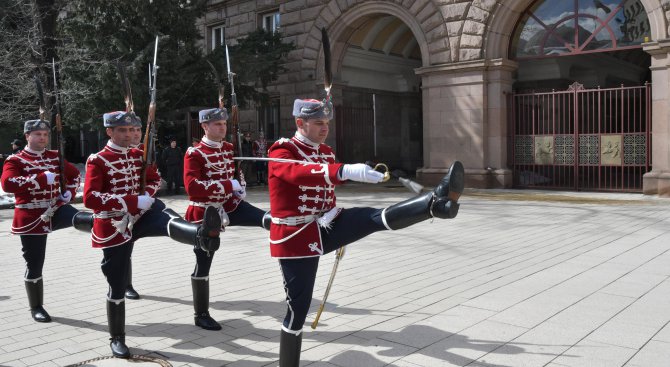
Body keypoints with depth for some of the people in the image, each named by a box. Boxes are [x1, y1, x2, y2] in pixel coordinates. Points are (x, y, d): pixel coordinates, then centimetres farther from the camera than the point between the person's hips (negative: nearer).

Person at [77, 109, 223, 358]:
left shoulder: (138, 156, 6)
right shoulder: (97, 161, -10)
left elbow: (154, 179, 19)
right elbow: (90, 198, -20)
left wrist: (146, 195, -6)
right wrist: (132, 201, -27)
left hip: (139, 216, 4)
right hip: (113, 228, -3)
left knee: (168, 219, -31)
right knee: (118, 287, 3)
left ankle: (202, 236, -64)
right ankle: (117, 339, 20)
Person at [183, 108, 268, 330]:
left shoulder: (229, 148, 5)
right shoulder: (194, 153, -16)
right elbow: (192, 187, -28)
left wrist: (240, 187, 2)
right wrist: (228, 185, -29)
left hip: (230, 205, 6)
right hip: (205, 214, -6)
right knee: (203, 264, 4)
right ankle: (201, 315, 16)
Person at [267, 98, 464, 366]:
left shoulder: (325, 152, 11)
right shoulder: (281, 152, -12)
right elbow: (300, 173, -35)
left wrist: (343, 234, 30)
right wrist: (347, 171, -51)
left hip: (326, 226, 5)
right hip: (296, 237, -5)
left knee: (375, 218, -20)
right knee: (298, 309, -1)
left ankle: (438, 202, -40)